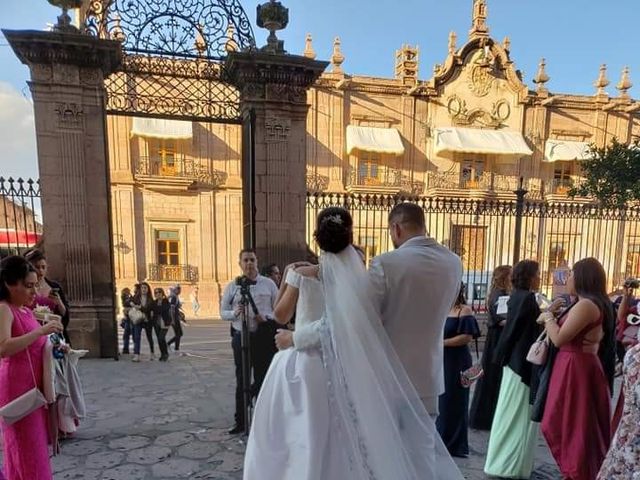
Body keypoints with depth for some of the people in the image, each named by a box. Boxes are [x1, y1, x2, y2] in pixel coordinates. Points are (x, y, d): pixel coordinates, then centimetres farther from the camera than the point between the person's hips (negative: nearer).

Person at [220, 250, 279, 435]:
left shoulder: (269, 284, 2)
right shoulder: (232, 286, 5)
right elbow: (223, 312, 5)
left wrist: (266, 319, -17)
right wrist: (234, 313, -16)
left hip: (264, 337, -1)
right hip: (241, 337, 1)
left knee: (262, 379, 8)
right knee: (241, 381, 10)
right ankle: (240, 421, 24)